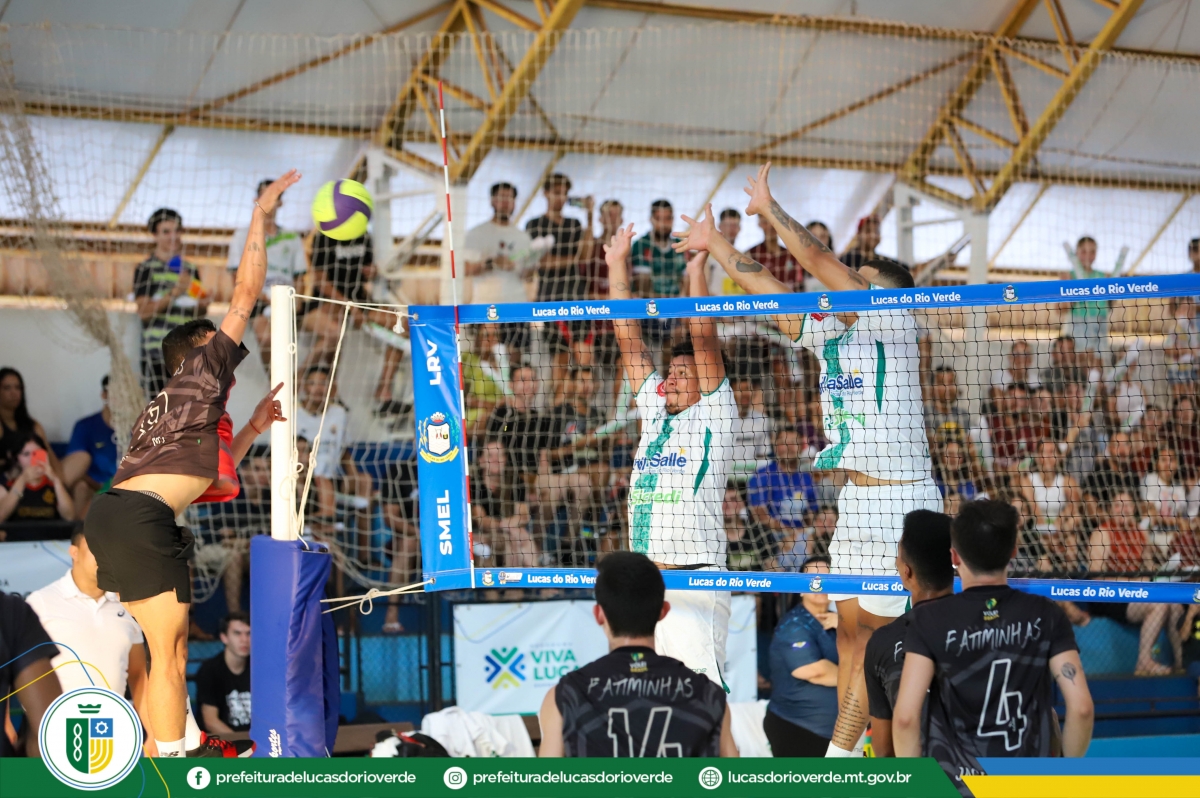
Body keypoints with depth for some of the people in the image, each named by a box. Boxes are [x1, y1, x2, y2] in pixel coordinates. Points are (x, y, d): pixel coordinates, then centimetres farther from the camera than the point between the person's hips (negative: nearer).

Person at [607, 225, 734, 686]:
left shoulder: (715, 415, 3)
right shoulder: (655, 412, 17)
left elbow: (703, 340, -7)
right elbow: (629, 338, 18)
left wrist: (697, 268, -7)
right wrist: (618, 264, 18)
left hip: (694, 582, -6)